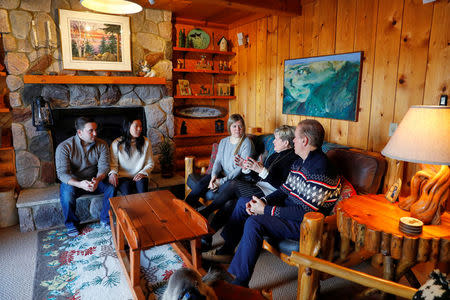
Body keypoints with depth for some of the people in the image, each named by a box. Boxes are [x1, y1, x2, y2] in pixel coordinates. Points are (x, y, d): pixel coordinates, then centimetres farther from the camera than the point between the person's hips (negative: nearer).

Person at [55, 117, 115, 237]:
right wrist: (79, 184, -42)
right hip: (73, 182, -2)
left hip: (95, 180, 2)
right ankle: (71, 224, -7)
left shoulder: (102, 145, -8)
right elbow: (62, 173, -22)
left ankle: (105, 219, -3)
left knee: (111, 187, -25)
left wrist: (98, 179, -38)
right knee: (67, 192, -34)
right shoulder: (64, 147, -16)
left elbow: (104, 166, -14)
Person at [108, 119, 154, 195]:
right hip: (123, 176, -1)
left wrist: (143, 173, -10)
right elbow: (113, 164, 2)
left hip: (139, 177, 1)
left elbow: (150, 163, 6)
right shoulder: (116, 144, 0)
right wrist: (112, 173, -19)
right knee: (126, 192, -31)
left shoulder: (146, 142, 3)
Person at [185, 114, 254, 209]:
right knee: (201, 184, -21)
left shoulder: (247, 143, -9)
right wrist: (214, 176, -15)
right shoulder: (223, 141, 12)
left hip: (236, 178, -5)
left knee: (210, 194, -24)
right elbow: (218, 161, 7)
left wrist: (222, 181, -18)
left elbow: (241, 168, -15)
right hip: (221, 174, 6)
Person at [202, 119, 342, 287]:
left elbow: (305, 212, -29)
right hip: (289, 208, 11)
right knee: (243, 203, 11)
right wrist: (263, 201, -8)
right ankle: (226, 250, 21)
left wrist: (266, 210, -24)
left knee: (254, 222, -31)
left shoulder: (320, 170, -26)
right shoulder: (300, 162, 7)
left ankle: (240, 283, -18)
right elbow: (284, 191, 10)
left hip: (303, 224, -10)